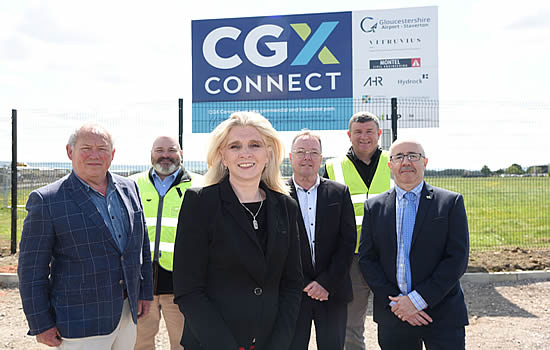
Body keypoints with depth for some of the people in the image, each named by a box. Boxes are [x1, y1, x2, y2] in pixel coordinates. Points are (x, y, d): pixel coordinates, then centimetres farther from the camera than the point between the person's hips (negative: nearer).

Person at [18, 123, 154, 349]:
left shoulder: (128, 188, 5)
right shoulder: (46, 200, -11)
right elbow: (31, 269, -8)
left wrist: (145, 292, 11)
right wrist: (42, 324, -8)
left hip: (127, 314, 5)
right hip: (80, 324, -5)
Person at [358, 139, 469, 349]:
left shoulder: (451, 202, 0)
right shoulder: (374, 207, 6)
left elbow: (458, 259, -6)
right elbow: (366, 259, 2)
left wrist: (417, 299, -12)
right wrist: (395, 302, -9)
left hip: (443, 316, -1)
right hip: (392, 316, 2)